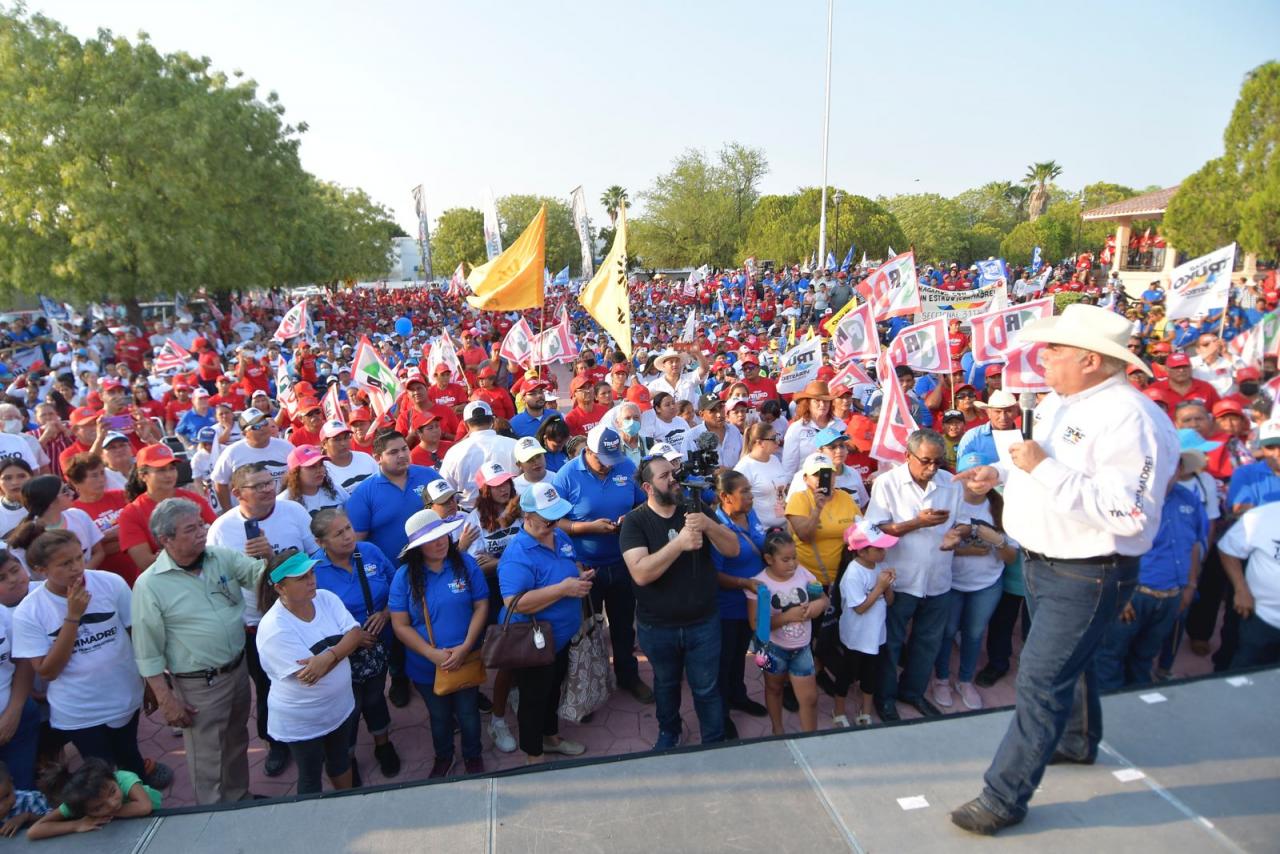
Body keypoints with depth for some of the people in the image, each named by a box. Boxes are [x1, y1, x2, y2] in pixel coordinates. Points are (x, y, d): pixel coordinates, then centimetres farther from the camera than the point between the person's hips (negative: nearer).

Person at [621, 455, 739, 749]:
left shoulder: (695, 510, -5)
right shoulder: (635, 521, -14)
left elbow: (733, 550, -10)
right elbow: (640, 573, -27)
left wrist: (708, 524, -29)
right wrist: (679, 543, -37)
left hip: (703, 623, 1)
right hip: (656, 627, 0)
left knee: (707, 689, 11)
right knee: (666, 683, 24)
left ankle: (715, 743, 34)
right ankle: (668, 731, 49)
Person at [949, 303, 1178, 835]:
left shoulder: (1131, 418, -25)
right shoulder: (1056, 402, 5)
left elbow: (1128, 513, -33)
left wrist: (1044, 468, -33)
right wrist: (1000, 472, 11)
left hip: (1086, 575, -9)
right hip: (1043, 561, 9)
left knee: (1041, 681, -3)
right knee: (1068, 661, 28)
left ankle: (1004, 797, 10)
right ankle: (1077, 741, 53)